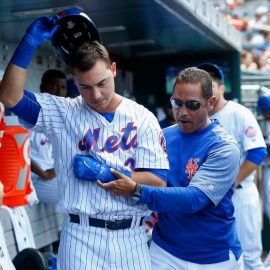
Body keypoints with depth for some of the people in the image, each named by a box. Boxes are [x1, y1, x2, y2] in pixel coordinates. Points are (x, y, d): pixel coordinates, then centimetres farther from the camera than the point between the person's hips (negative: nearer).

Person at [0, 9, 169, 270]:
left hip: (131, 237, 1)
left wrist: (104, 173, -13)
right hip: (81, 236, -1)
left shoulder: (142, 118, -1)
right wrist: (29, 42, -14)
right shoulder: (63, 113, 1)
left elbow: (158, 181, -5)